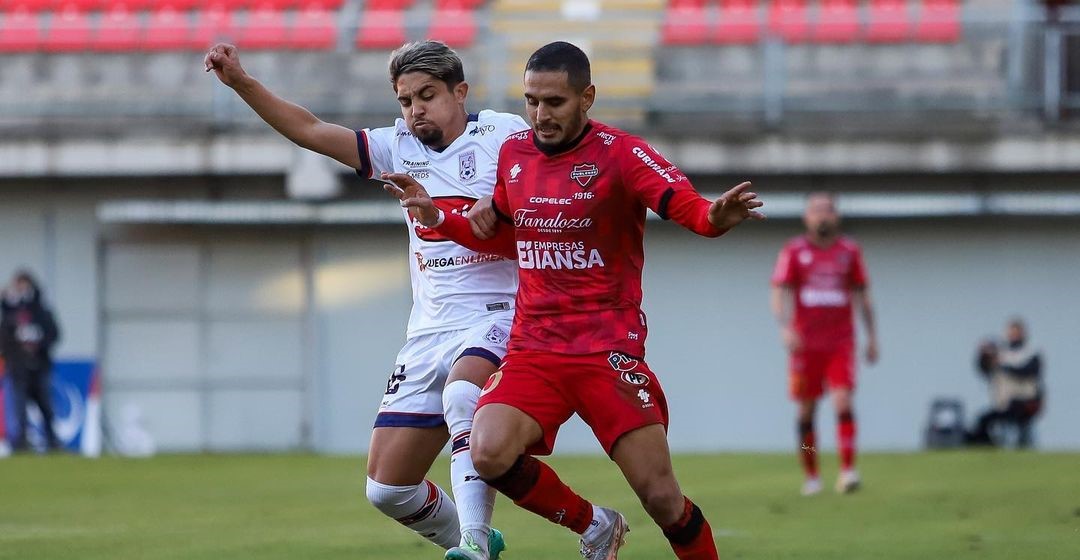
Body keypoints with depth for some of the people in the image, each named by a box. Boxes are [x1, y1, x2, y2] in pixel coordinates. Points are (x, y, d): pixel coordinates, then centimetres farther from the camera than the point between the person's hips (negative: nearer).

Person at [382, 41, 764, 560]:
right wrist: (438, 219, 12)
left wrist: (714, 216, -46)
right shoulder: (513, 153, 9)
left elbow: (687, 205, -23)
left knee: (660, 497, -11)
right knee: (489, 455, -20)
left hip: (609, 350, -4)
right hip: (532, 348, 4)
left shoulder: (620, 153, -8)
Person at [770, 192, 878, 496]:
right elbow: (780, 292, -2)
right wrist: (785, 327, -19)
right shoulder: (793, 252, 4)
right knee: (806, 411, 3)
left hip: (840, 342, 0)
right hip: (805, 343, 0)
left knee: (843, 402, -15)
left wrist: (871, 336, 12)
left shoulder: (849, 251, 9)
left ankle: (848, 471, -19)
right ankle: (811, 476, 12)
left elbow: (862, 294, 15)